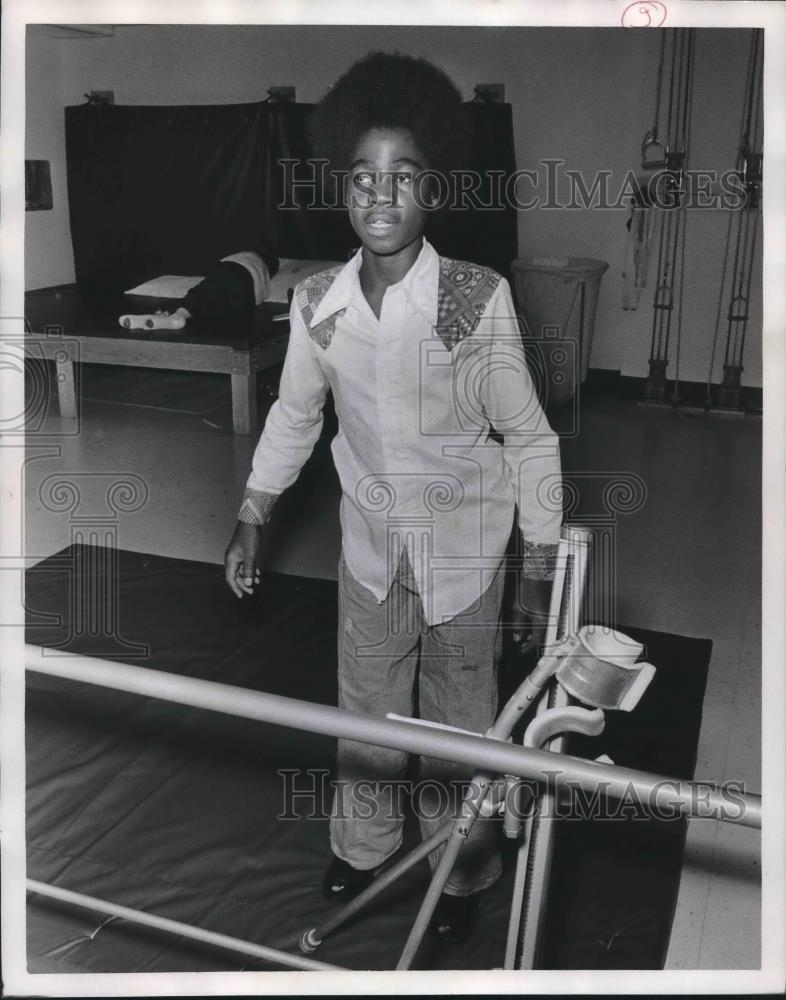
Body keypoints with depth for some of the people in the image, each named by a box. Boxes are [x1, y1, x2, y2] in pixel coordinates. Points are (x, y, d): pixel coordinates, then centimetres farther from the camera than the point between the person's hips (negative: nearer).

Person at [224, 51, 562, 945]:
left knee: (458, 721, 13)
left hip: (463, 544, -3)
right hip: (370, 536, 3)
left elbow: (530, 438, -12)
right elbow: (294, 414, 7)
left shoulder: (478, 299, -21)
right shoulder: (317, 304, -11)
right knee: (366, 709, 19)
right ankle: (361, 846, 45)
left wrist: (541, 576, -10)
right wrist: (252, 521, 11)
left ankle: (461, 873, 39)